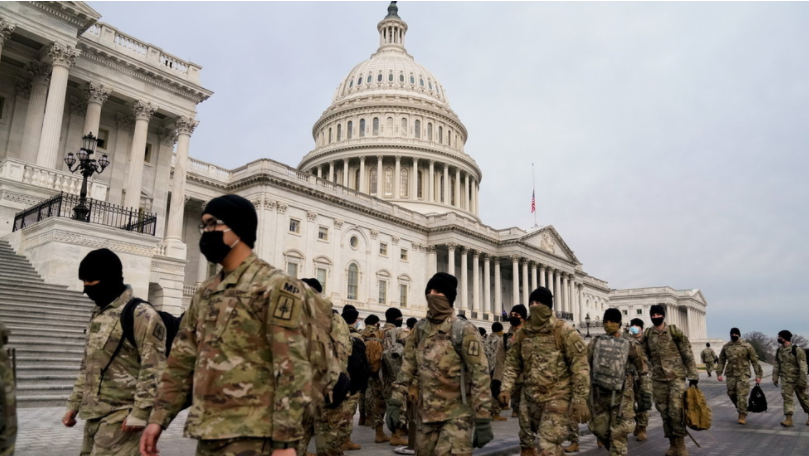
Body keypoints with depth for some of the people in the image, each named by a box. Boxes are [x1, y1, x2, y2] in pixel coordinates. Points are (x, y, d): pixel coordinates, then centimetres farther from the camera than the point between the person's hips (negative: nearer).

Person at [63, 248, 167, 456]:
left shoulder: (141, 315, -14)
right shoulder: (98, 315, 15)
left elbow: (153, 370, -18)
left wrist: (140, 412, -20)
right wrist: (74, 404, 20)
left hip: (121, 415, -9)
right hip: (94, 413, 9)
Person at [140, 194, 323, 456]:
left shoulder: (275, 287, -10)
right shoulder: (205, 293, 14)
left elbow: (293, 368, -16)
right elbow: (182, 361, 17)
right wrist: (159, 417, 10)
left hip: (250, 434, -7)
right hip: (207, 432, 7)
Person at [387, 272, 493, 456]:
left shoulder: (464, 330, -11)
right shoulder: (419, 329, 6)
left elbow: (480, 376, -13)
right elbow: (408, 368, 10)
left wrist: (483, 421, -15)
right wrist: (395, 403, 3)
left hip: (456, 416, -5)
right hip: (426, 414, 6)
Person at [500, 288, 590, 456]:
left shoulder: (564, 332, -11)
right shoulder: (522, 334, 5)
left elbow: (580, 366, -12)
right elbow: (513, 363, 11)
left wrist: (580, 399, -15)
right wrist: (506, 388, -2)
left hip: (557, 398, -6)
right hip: (530, 397, 6)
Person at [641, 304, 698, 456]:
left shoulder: (674, 331, -4)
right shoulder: (647, 334, 4)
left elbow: (687, 354, -2)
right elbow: (644, 355, 14)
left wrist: (693, 375, -4)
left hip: (676, 377, -3)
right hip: (658, 379, 3)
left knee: (676, 411, -8)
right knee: (664, 412, 6)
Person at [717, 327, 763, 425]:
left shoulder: (747, 346, -4)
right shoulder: (726, 347, 5)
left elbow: (755, 361, -2)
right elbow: (721, 360, 11)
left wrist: (758, 375, -5)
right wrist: (719, 373, 4)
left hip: (743, 374, -4)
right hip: (730, 374, 4)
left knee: (742, 395, -7)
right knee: (731, 394, 9)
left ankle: (742, 416, 3)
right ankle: (740, 408, 34)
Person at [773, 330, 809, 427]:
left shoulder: (797, 350, -13)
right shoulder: (779, 351, 6)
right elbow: (776, 365, 11)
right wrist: (775, 377, 6)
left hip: (797, 379, -4)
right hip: (786, 380, 4)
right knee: (787, 398, -4)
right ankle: (788, 419, -6)